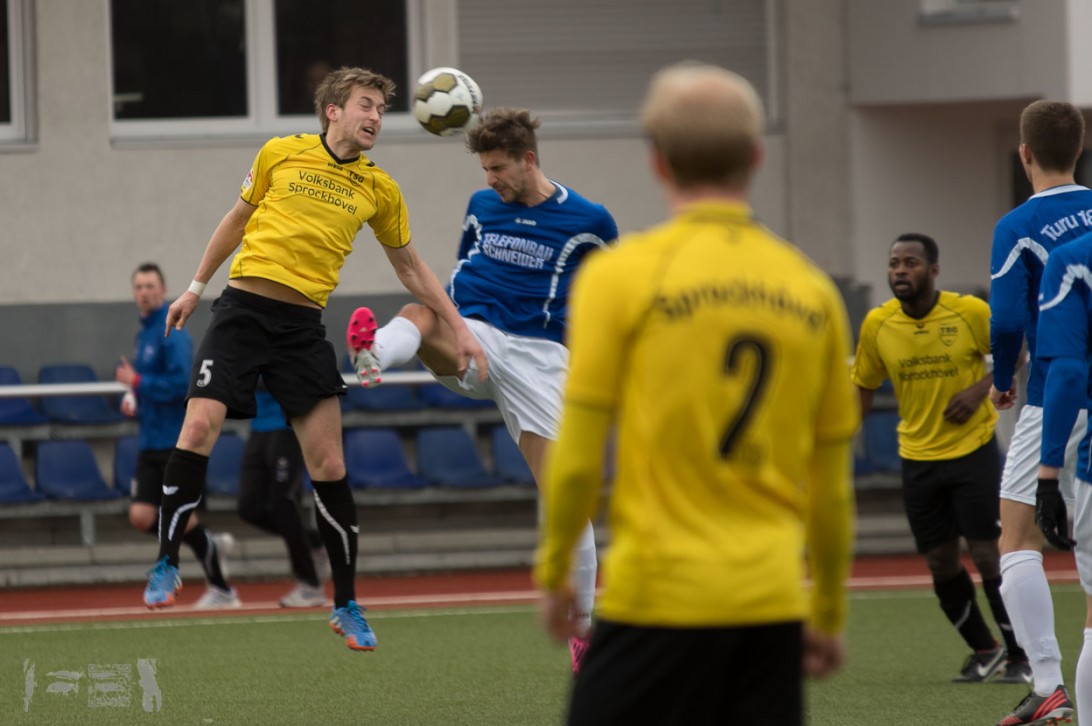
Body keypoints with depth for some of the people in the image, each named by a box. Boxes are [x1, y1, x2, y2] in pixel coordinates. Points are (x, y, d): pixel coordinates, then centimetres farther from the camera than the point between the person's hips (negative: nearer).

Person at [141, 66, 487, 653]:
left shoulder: (378, 189, 8)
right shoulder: (280, 154, 4)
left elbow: (410, 267, 18)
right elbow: (237, 219, 17)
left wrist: (460, 329, 13)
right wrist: (196, 287, 19)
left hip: (303, 326, 1)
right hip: (243, 308, -1)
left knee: (329, 465, -4)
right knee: (198, 429, -18)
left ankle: (346, 604, 7)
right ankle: (166, 564, -3)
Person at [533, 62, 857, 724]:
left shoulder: (622, 275, -5)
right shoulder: (812, 291, 7)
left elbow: (578, 458, -6)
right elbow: (832, 485, 13)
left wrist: (554, 572, 9)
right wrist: (829, 616, 23)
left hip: (659, 595, -4)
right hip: (773, 606, 4)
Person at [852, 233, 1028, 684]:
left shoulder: (971, 312, -13)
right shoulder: (877, 324, -4)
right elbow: (863, 390, 6)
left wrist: (981, 388, -16)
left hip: (973, 449, -3)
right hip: (918, 457, 3)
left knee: (987, 555, -7)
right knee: (940, 563, 6)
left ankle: (1019, 656, 8)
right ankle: (983, 651, 26)